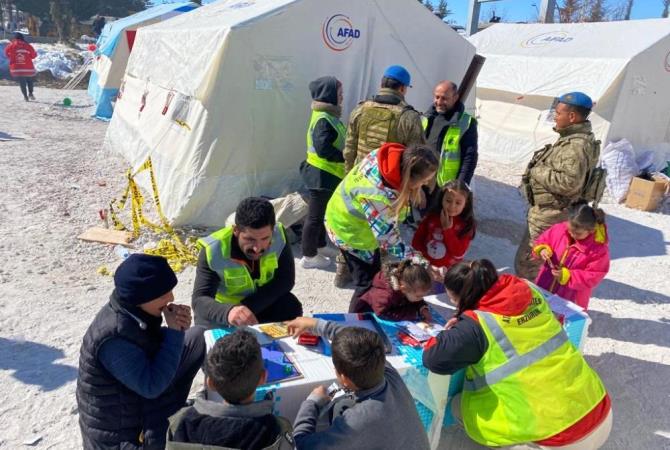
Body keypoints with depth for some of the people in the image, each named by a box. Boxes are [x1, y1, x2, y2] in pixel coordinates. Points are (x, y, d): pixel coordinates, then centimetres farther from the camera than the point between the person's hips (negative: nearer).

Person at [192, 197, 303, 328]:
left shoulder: (278, 235, -23)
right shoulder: (213, 250, -30)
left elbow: (285, 280, -18)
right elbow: (200, 299, -36)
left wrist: (249, 308, -30)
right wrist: (228, 312, -59)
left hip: (264, 305, 2)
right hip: (222, 307, -2)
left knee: (291, 308, -24)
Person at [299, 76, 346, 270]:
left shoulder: (328, 115, 11)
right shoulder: (323, 120, -21)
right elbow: (323, 148, -29)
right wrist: (346, 157, -20)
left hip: (327, 174, 10)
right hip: (321, 175, -10)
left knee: (322, 213, 21)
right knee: (315, 215, 0)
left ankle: (320, 246, 35)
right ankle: (309, 256, 10)